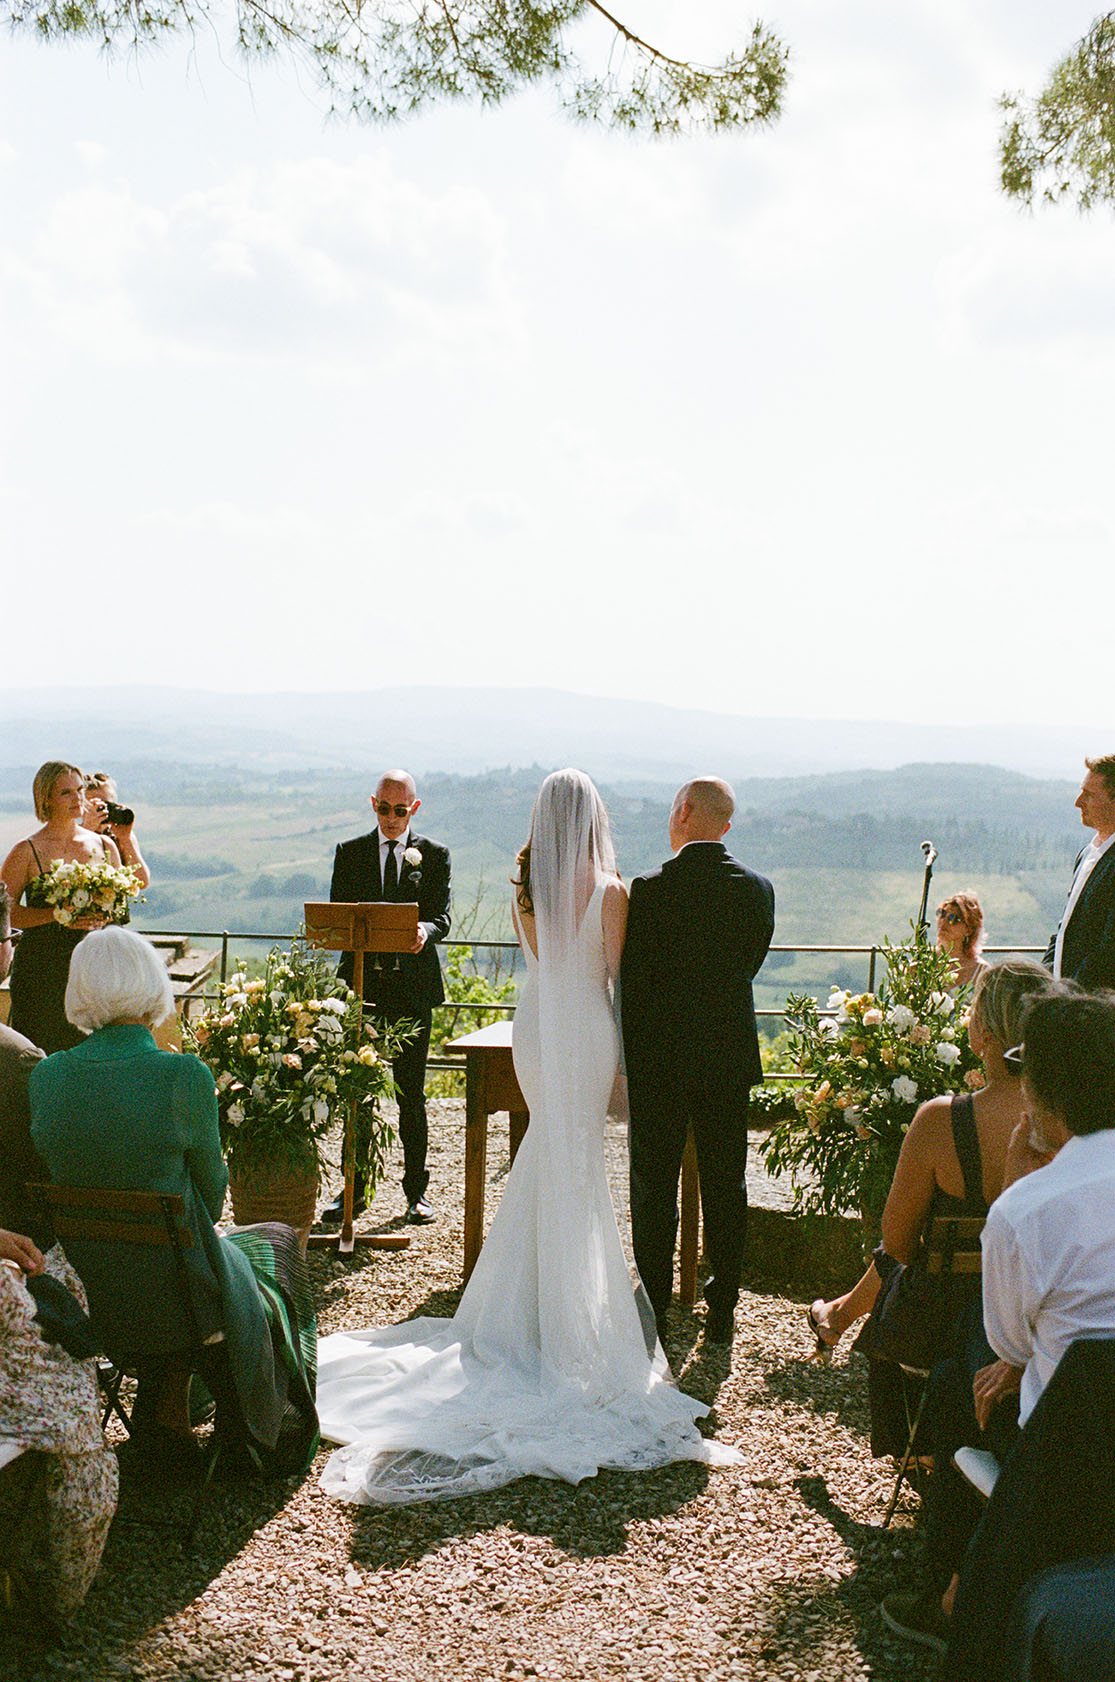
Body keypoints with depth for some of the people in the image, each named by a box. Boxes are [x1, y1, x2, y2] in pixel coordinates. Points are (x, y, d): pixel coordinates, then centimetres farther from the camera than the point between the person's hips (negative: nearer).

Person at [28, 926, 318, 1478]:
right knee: (275, 1242, 26)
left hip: (77, 1295, 4)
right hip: (165, 1299, -4)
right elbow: (212, 1188, -7)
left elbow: (56, 1179, 7)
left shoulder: (44, 1075, -7)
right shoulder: (185, 1077, -20)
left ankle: (163, 1419, 35)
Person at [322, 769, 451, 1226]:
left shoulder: (433, 855, 6)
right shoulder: (350, 853, 10)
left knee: (411, 1092, 4)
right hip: (362, 980, 1)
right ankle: (355, 1189, 12)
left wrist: (425, 931, -26)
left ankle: (416, 1189, 15)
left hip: (413, 984, -1)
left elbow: (442, 916, -3)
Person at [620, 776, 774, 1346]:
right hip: (730, 1056, 3)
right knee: (725, 1186, 12)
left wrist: (625, 1057, -1)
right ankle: (722, 1310, 19)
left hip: (659, 1061, -3)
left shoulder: (651, 890, -13)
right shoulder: (757, 888, -2)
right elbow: (748, 966, 7)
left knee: (653, 1187, 8)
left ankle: (653, 1311, 15)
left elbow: (630, 981, -10)